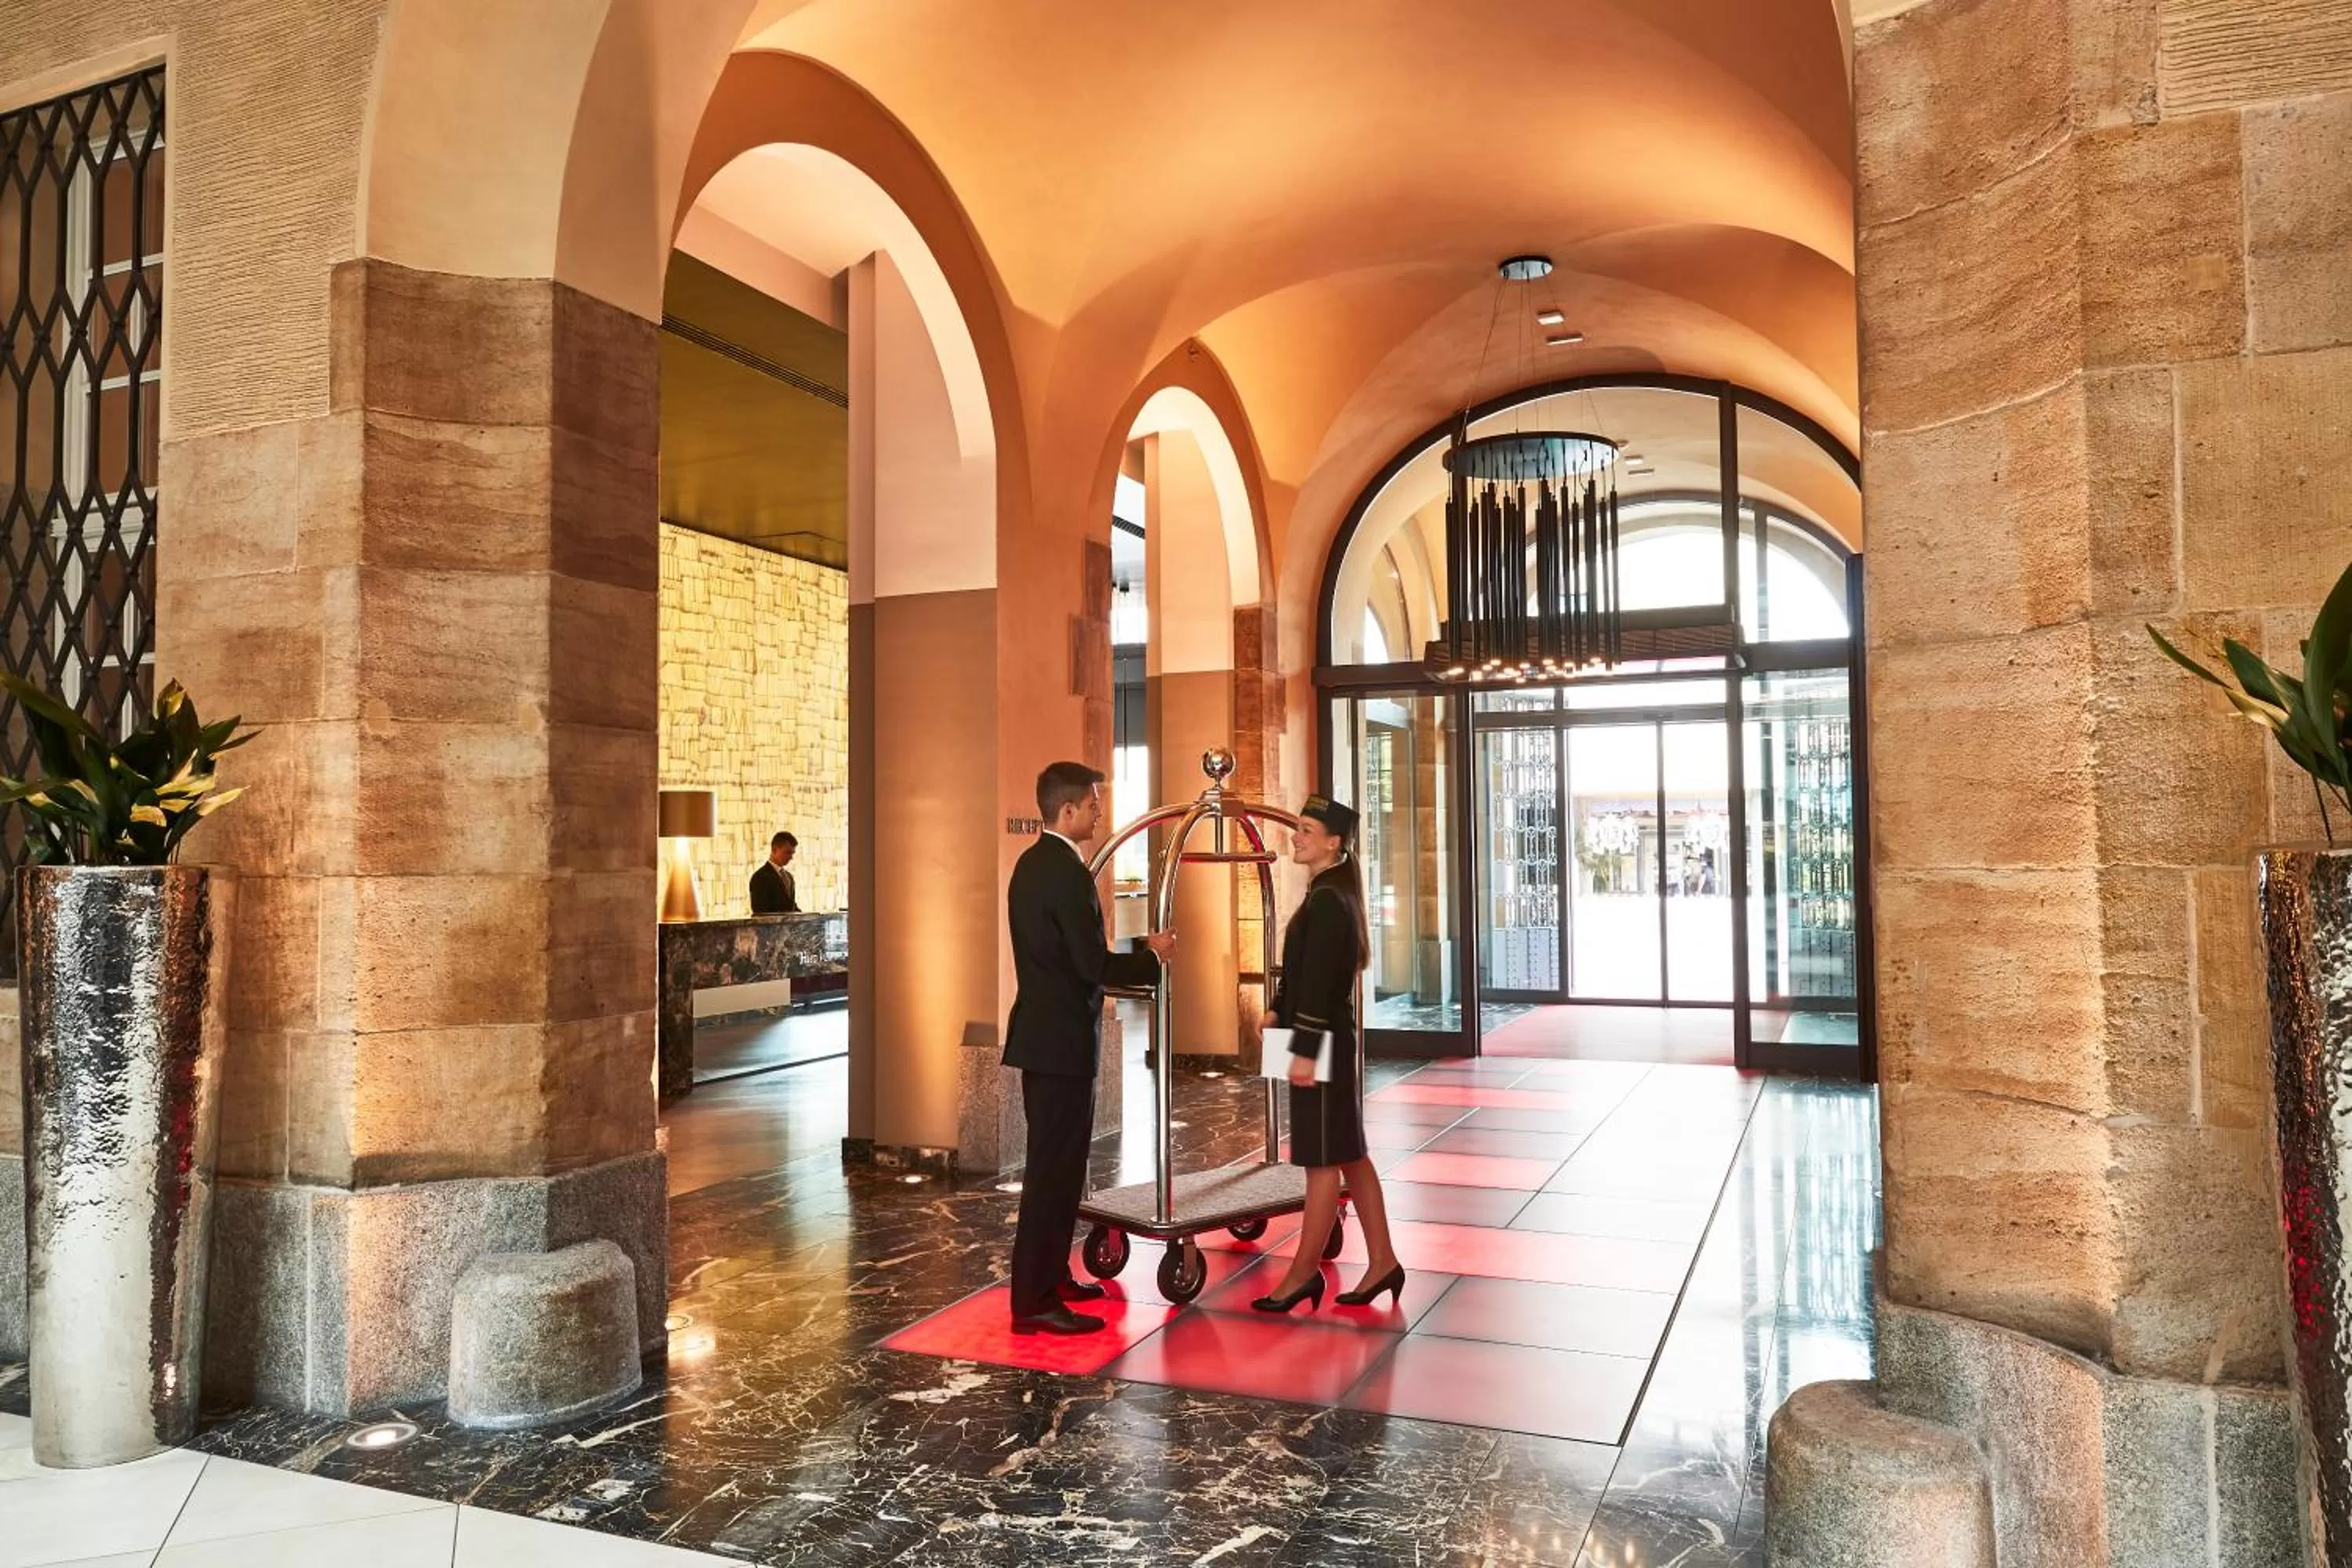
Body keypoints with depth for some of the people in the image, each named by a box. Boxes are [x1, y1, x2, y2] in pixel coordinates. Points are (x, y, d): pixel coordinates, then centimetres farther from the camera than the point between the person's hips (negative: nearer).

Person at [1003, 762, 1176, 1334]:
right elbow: (1093, 965, -22)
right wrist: (1152, 957, -6)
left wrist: (1136, 951, 14)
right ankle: (1034, 1302, 3)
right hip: (1062, 1039, -10)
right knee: (1054, 1169, -3)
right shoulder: (1068, 872, -19)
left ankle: (1048, 1278, 28)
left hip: (1042, 1033, 10)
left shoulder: (1032, 862, 12)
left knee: (1053, 1164, 18)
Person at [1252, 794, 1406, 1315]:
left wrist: (1304, 1050, -21)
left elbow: (1319, 980, -21)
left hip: (1324, 1044, -10)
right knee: (1349, 1155, 14)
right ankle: (1382, 1263, 22)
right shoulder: (1332, 895, 13)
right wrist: (1280, 1012, 16)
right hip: (1332, 1042, 10)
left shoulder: (1327, 901, -17)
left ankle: (1304, 1273, 10)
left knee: (1323, 1160, 0)